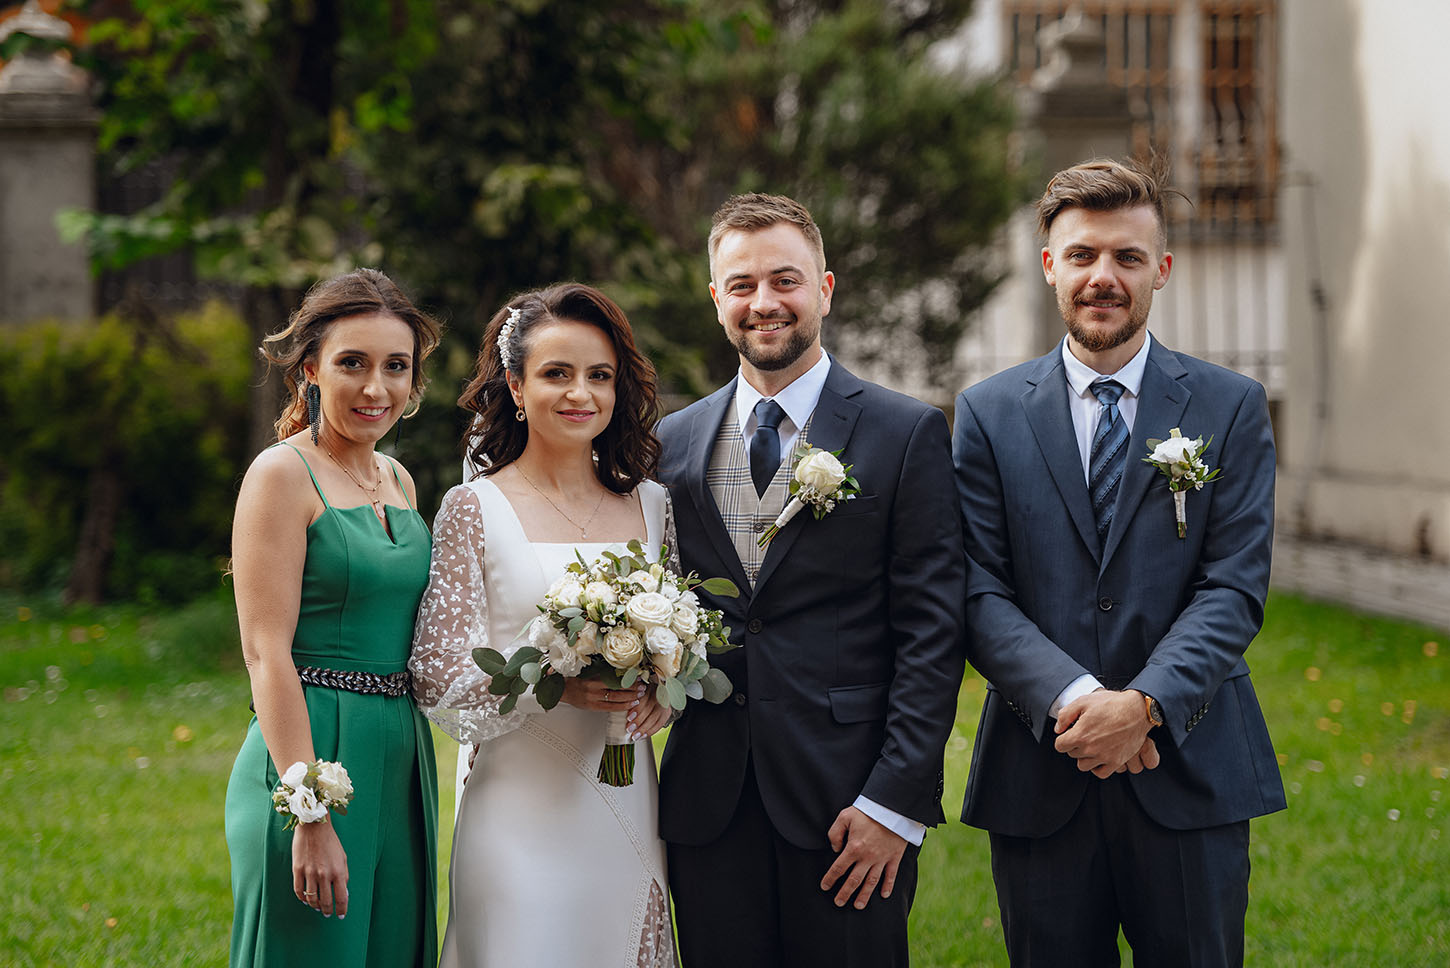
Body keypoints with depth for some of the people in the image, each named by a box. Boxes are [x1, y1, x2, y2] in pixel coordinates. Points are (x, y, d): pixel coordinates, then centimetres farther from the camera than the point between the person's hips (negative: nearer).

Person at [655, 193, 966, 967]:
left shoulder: (908, 433, -1)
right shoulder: (673, 443, 11)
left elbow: (931, 630, -5)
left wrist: (895, 802, -11)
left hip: (847, 803, -3)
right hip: (708, 807, 3)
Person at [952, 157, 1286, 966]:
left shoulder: (1232, 408, 4)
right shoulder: (989, 414, 5)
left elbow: (1235, 588, -4)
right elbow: (981, 594, -2)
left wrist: (1145, 704, -18)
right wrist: (1071, 699, -18)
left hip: (1191, 778, 0)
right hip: (1040, 780, 1)